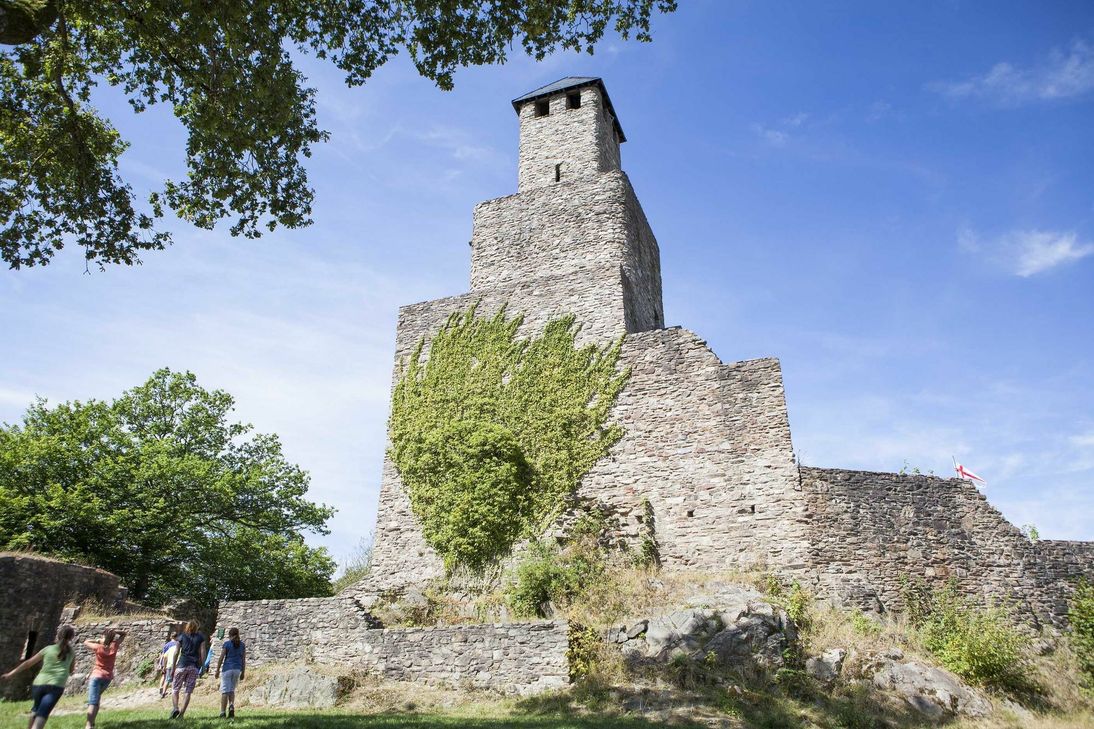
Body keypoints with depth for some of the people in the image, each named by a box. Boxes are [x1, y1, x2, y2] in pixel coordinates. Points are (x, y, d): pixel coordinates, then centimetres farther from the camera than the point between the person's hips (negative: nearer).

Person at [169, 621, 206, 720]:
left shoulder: (181, 637, 8)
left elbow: (176, 653, 3)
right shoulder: (200, 637, 9)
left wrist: (173, 668, 7)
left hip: (182, 665, -1)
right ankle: (182, 713, -1)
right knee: (188, 692, 5)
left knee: (175, 689, 8)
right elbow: (203, 653, 2)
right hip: (194, 667, 1)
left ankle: (175, 708, -13)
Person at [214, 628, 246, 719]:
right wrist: (243, 673, 10)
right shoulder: (242, 645, 7)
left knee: (225, 691, 3)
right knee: (232, 690, 16)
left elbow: (221, 658, -7)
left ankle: (223, 712, 1)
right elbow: (244, 660, 6)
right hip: (237, 669, 3)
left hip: (227, 669, -3)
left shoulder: (227, 644, -3)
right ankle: (231, 706, -6)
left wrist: (217, 671, -1)